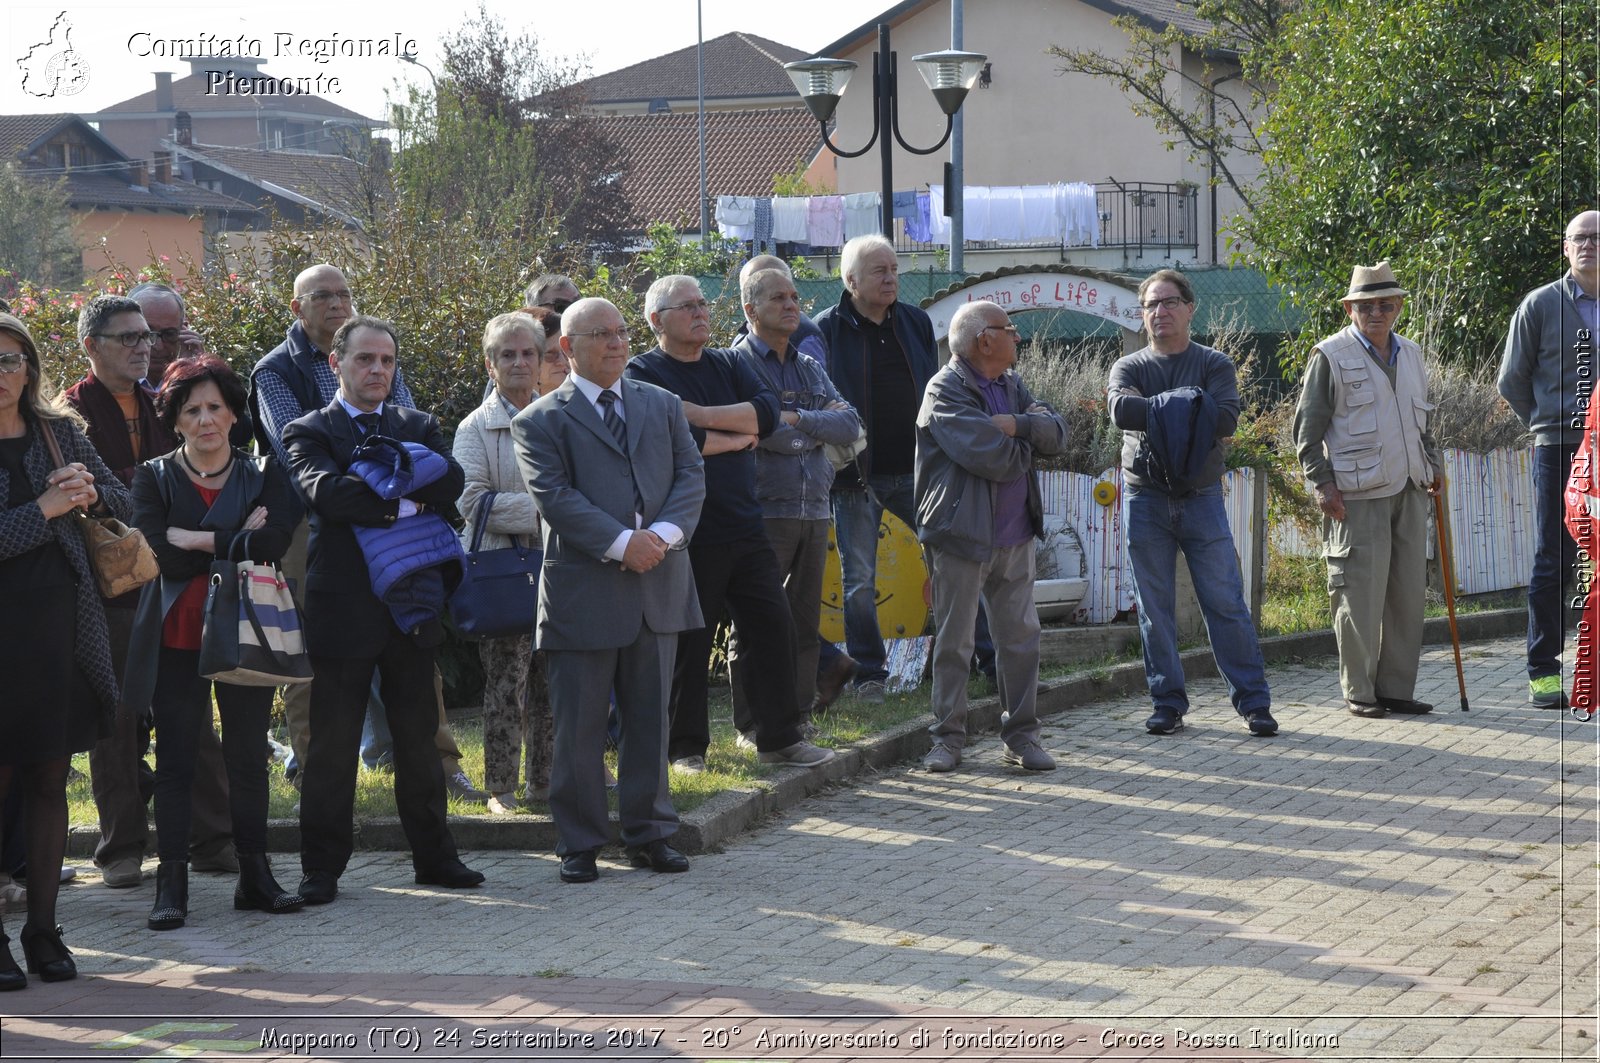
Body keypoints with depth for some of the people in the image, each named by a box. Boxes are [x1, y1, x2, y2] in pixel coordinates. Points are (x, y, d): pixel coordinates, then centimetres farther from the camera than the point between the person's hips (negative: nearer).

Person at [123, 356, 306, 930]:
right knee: (174, 761, -2)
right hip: (176, 639, -1)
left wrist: (197, 541, -12)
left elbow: (272, 544, -12)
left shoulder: (263, 475, 6)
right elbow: (160, 554, -12)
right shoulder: (153, 479, 4)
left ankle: (255, 877, 14)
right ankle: (171, 886, 0)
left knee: (249, 758, 6)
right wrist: (234, 542, -11)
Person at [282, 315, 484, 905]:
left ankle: (434, 856, 20)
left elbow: (451, 482, -7)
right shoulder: (308, 432, -1)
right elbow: (327, 492, -19)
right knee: (332, 747, 2)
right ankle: (322, 867, 10)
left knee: (419, 740, 11)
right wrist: (403, 502, -16)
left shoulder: (419, 427, 12)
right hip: (342, 608, -4)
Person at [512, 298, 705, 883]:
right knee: (579, 726, 2)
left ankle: (649, 834, 18)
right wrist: (621, 543, -20)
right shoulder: (541, 421, 0)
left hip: (659, 586, 4)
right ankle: (579, 843, 10)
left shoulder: (663, 406, 14)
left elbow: (691, 476, 6)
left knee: (650, 718, 10)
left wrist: (663, 534, -13)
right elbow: (555, 498, -11)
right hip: (584, 589, -4)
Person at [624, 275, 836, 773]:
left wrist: (700, 415, -13)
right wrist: (738, 437, -7)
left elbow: (766, 411, -2)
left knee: (773, 628, 7)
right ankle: (685, 747, 12)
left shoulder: (727, 365, 15)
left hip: (745, 526, 6)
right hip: (689, 538, -6)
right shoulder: (642, 374, -5)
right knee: (687, 644, 1)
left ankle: (780, 737, 17)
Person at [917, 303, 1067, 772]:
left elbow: (1057, 434, 1)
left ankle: (1022, 737, 16)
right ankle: (948, 738, 11)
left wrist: (1017, 425, -16)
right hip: (962, 536, -7)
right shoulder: (944, 391, -12)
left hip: (1015, 536, 7)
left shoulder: (1010, 385, 13)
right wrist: (1027, 444, -3)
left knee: (1021, 637, 8)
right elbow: (991, 458, -22)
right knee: (953, 641, 2)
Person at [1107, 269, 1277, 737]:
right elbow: (1122, 409, -15)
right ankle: (1168, 703, 11)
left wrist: (1158, 413, -12)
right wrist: (1188, 408, -14)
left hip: (1201, 498, -1)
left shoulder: (1216, 365, 5)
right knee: (1155, 609, 3)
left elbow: (1226, 418, -14)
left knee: (1226, 602, -3)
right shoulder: (1129, 367, 8)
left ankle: (1254, 702, 2)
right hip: (1145, 500, 1)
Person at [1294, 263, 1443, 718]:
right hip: (1358, 494, -6)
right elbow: (1307, 425, -4)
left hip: (1409, 491, 6)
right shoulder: (1331, 356, -3)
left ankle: (1396, 688, 15)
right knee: (1361, 595, -6)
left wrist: (1433, 463, 16)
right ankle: (1358, 692, 3)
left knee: (1409, 591, 7)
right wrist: (1322, 483, -10)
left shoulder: (1410, 354, 17)